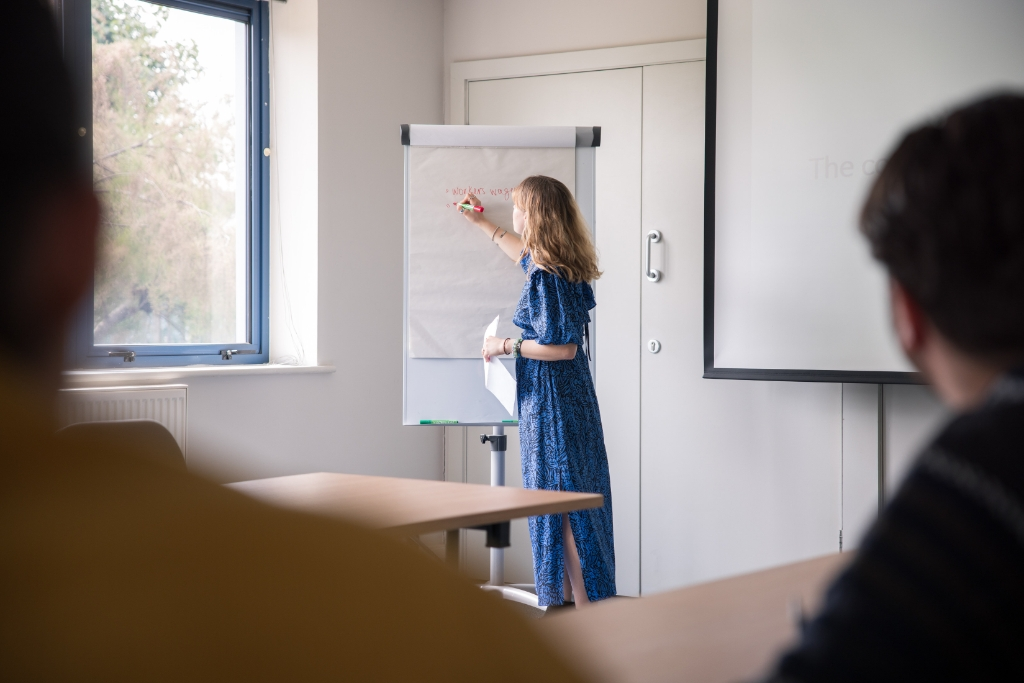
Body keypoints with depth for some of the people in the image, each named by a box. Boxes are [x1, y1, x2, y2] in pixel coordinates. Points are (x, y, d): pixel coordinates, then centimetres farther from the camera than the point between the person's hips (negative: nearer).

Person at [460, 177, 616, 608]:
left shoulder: (547, 279, -20)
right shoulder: (551, 264, 10)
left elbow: (562, 347, -23)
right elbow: (525, 254, 34)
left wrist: (506, 345, -12)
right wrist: (482, 224, 46)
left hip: (552, 401, -10)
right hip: (570, 395, 10)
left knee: (563, 505, -6)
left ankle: (583, 610, -3)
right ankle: (563, 601, 22)